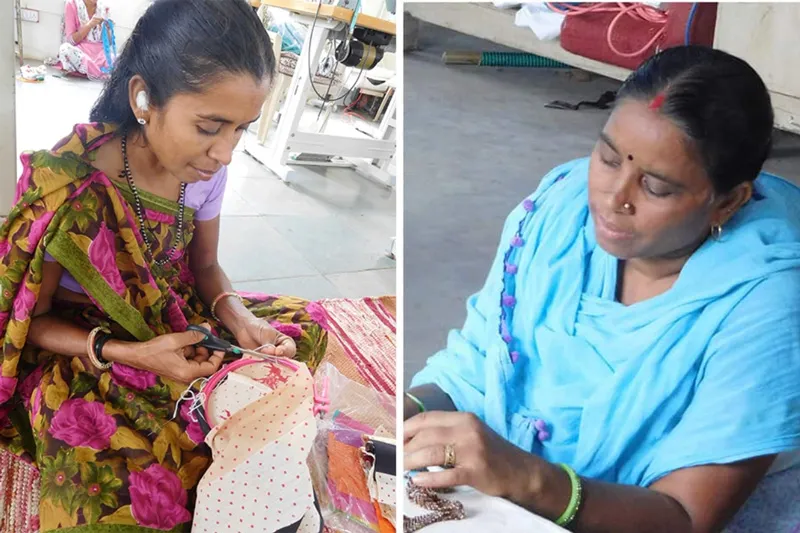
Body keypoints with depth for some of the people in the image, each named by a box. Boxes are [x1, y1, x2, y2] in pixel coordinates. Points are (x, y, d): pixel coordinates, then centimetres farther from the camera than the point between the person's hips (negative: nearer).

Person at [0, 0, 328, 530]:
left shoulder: (203, 166, -12)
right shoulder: (66, 188, -29)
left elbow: (206, 266, 5)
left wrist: (238, 316, -17)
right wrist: (130, 354, -30)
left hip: (174, 320, 7)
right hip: (81, 349, -6)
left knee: (304, 323, -6)